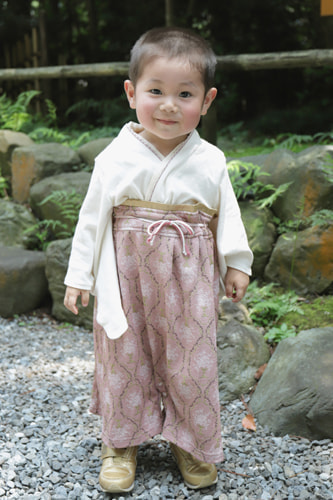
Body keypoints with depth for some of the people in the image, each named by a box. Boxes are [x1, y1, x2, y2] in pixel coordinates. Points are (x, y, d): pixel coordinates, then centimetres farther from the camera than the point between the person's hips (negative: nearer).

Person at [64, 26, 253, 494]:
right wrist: (79, 274, 1)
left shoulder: (210, 162, -3)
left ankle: (192, 442, 30)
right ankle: (121, 443, 29)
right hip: (127, 275, 0)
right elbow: (92, 217, 0)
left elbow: (228, 215, 7)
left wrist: (237, 264, 6)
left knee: (192, 360, 8)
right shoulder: (115, 158, -6)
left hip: (189, 280, 1)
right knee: (124, 356, 10)